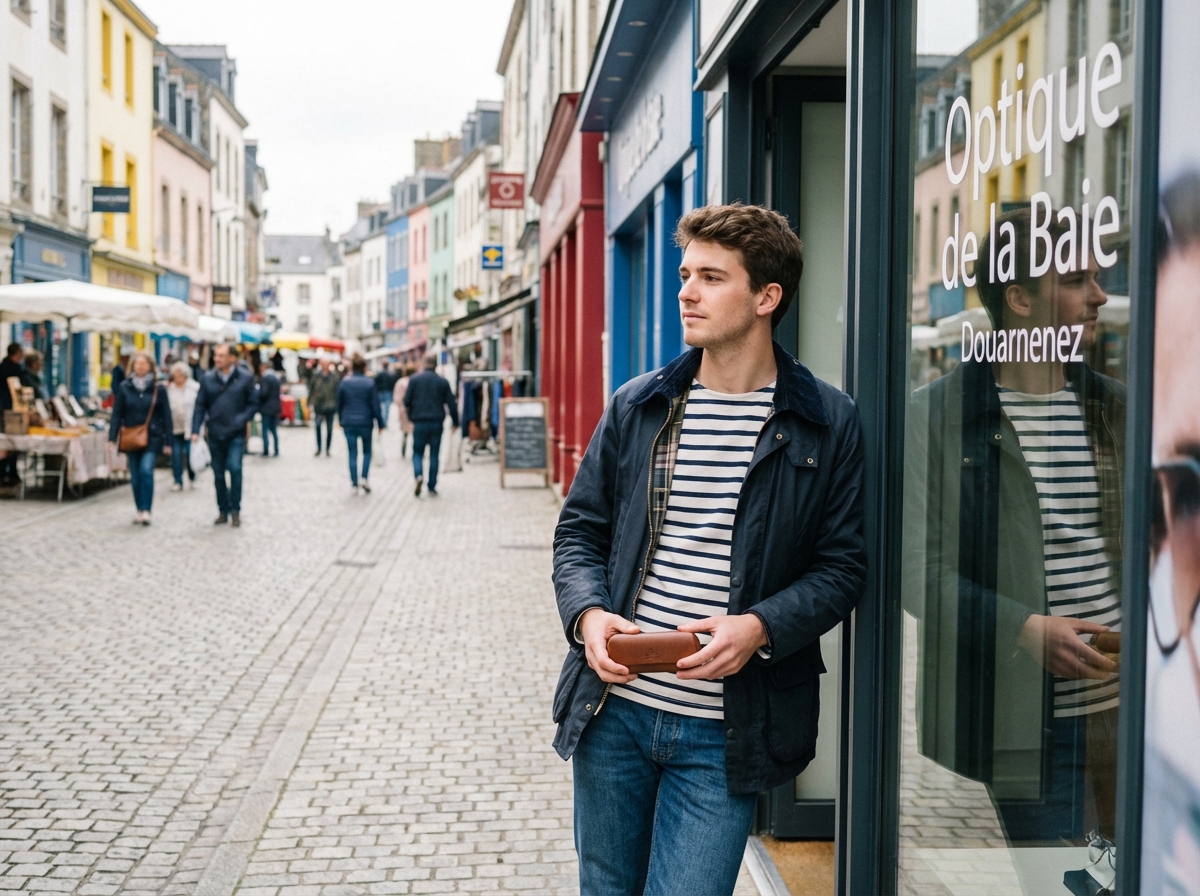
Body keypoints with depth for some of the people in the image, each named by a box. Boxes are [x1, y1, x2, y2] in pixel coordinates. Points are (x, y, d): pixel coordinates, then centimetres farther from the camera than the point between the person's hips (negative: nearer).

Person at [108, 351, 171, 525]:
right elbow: (117, 414, 3)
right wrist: (112, 437, -4)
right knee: (135, 477, 7)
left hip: (152, 438, -2)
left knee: (146, 470, -19)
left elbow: (166, 416, 2)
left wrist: (167, 441, -1)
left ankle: (146, 511, -16)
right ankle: (139, 510, 20)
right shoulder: (124, 387, 3)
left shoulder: (158, 389, 0)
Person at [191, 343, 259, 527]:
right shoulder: (208, 379, 2)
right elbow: (200, 406, 4)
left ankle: (235, 510, 0)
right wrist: (195, 430, -4)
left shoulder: (245, 378, -3)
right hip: (215, 434, 3)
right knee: (218, 474, 8)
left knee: (235, 468, -14)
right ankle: (223, 511, 20)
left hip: (236, 434, -3)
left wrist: (241, 420, -13)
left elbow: (253, 404, 1)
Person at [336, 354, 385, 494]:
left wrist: (341, 421, 19)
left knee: (353, 454, 7)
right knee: (367, 451, 16)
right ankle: (364, 478, 0)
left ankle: (354, 484, 5)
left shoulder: (344, 383, 0)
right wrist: (381, 423, 1)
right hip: (365, 423, -1)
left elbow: (339, 405, 7)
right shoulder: (370, 383, -6)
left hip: (349, 423, 1)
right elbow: (375, 406, -7)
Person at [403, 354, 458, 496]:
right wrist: (455, 422, 10)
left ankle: (418, 475, -21)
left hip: (419, 422, -1)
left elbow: (407, 401, -1)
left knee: (418, 452, 8)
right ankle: (432, 487, 8)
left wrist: (411, 416, 18)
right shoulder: (443, 381, 1)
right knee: (434, 454, 8)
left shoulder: (414, 379, -1)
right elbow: (451, 403, 1)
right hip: (437, 422, 1)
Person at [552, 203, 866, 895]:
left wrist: (759, 627, -19)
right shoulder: (636, 405, 6)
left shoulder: (828, 423, -2)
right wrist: (589, 613, -9)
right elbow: (580, 530, 11)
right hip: (614, 711, 4)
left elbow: (842, 567, -2)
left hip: (725, 733, -3)